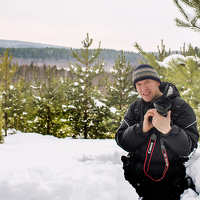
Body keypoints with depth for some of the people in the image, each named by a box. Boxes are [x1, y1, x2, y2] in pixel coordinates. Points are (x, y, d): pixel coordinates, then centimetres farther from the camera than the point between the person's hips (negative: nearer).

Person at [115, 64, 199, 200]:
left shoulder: (180, 107, -2)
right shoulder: (135, 108, 11)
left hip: (167, 177, -3)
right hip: (134, 174, 3)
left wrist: (168, 130, -28)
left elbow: (188, 148, -10)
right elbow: (122, 141, 1)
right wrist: (142, 128, -16)